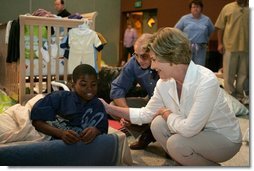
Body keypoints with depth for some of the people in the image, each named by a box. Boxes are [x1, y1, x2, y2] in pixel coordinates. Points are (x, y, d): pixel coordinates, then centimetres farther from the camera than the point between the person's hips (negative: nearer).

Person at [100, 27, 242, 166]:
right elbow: (146, 114, 2)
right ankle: (186, 164, 11)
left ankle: (214, 167, 2)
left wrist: (165, 113, -14)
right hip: (197, 133, 6)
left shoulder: (206, 81, -31)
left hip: (225, 138, -6)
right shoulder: (164, 83, -10)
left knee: (176, 143, -26)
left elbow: (189, 128, -32)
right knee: (158, 124, -10)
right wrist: (109, 108, -1)